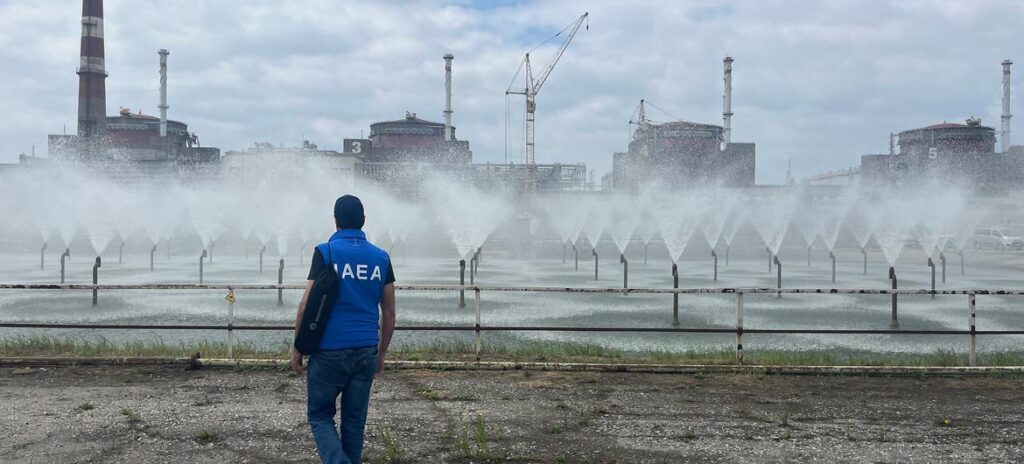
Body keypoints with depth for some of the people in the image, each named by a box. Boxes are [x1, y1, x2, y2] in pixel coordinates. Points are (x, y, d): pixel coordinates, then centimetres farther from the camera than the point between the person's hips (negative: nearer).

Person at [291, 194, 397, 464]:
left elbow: (308, 305, -9)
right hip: (366, 351, 4)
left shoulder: (326, 252, -6)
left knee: (319, 416, 9)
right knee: (355, 421, 12)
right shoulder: (381, 257, 6)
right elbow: (389, 314, 8)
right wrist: (381, 353, 18)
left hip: (330, 351, -3)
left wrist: (298, 347, 2)